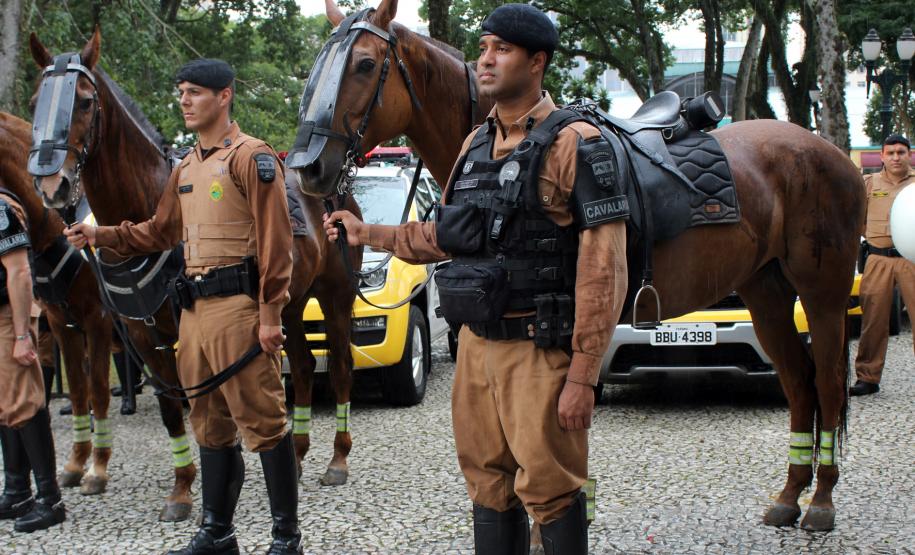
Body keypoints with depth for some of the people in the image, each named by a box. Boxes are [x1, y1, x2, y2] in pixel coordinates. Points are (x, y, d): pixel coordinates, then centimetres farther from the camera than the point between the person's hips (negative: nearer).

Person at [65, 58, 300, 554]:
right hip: (194, 309, 9)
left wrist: (269, 313, -18)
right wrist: (102, 236, 7)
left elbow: (274, 239, -13)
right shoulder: (186, 168, 18)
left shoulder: (251, 157, -7)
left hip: (237, 307, -9)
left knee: (262, 421, -5)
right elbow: (159, 233, 22)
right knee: (210, 423, 14)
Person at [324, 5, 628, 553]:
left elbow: (603, 270, -16)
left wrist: (582, 376, -19)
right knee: (488, 484, 14)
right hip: (477, 344, 7)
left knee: (549, 491, -1)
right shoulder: (476, 145, 12)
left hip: (539, 351, -7)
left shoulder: (575, 145, -12)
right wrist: (367, 233, 19)